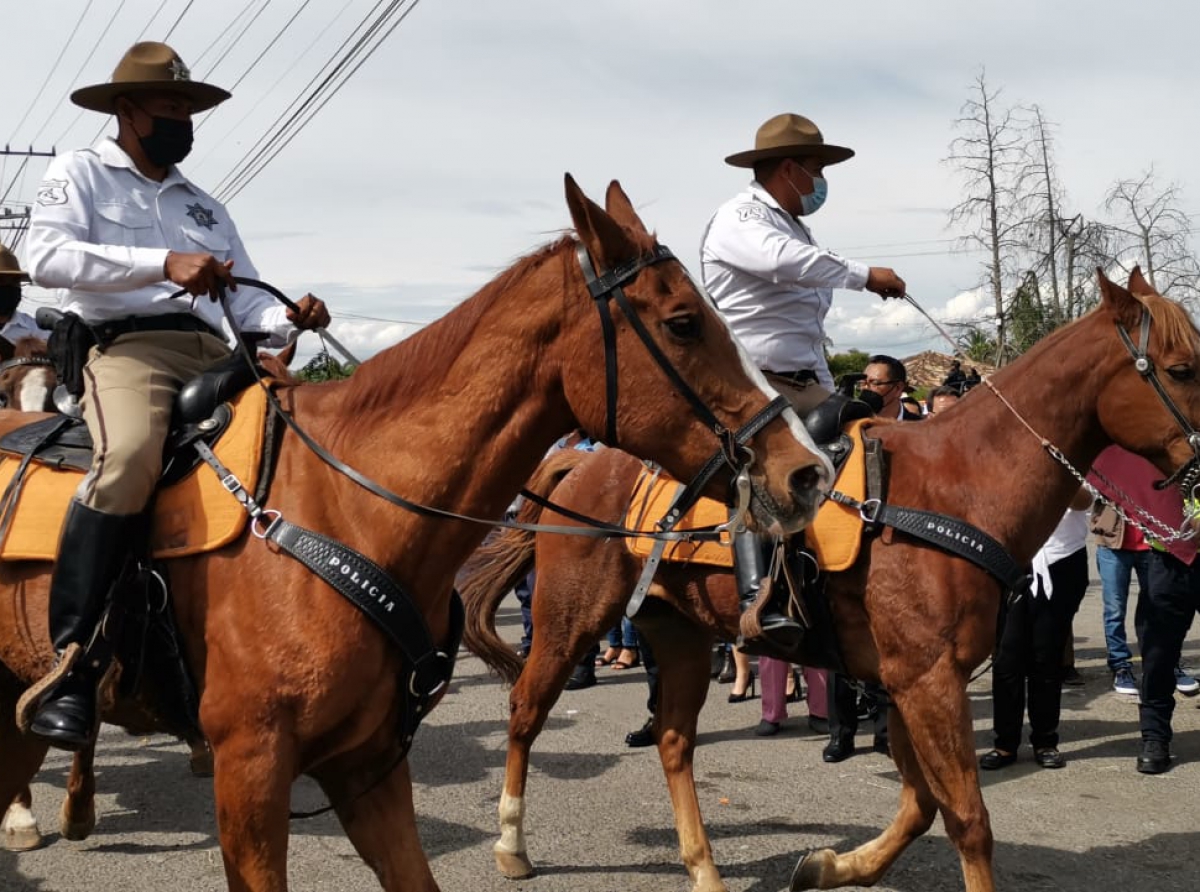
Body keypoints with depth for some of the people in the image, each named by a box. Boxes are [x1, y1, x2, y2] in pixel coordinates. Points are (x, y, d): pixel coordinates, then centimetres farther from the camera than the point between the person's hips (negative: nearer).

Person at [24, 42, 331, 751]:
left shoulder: (206, 207, 29)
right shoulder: (81, 173, 13)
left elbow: (248, 302, 21)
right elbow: (49, 257, -6)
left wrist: (291, 320, -3)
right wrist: (163, 264, -18)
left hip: (214, 356, 7)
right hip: (127, 346, -6)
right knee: (130, 460, -36)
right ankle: (70, 670, -32)